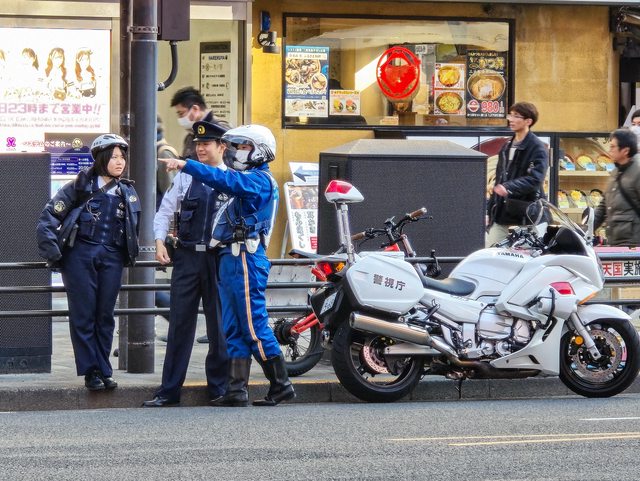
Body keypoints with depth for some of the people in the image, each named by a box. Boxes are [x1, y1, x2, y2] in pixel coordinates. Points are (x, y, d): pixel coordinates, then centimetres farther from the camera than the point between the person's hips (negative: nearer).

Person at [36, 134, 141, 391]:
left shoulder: (127, 192, 11)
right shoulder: (81, 185, 0)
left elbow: (133, 229, 24)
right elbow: (49, 216, -2)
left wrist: (130, 254, 14)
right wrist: (52, 250, -9)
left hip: (111, 258, 3)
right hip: (80, 255, -3)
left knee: (105, 315, 3)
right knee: (83, 315, -4)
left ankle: (104, 371, 9)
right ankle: (91, 371, 0)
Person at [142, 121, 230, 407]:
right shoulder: (185, 177, 9)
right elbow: (165, 211, 12)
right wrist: (159, 242, -2)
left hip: (220, 257, -2)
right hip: (187, 257, 2)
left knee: (219, 325, 4)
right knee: (180, 323, 2)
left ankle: (219, 388, 15)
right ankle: (169, 391, 4)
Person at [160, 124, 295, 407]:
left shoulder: (259, 180, -9)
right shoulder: (248, 181, 23)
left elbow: (226, 181, -24)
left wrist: (186, 166, -30)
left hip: (245, 260, -10)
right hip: (232, 261, 10)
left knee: (255, 326, -9)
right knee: (234, 329, 7)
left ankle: (281, 384, -5)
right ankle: (236, 390, 6)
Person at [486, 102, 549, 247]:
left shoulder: (538, 148, -7)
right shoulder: (507, 147, 19)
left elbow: (535, 179, -21)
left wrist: (509, 187, -35)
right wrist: (489, 210, 20)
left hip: (525, 217, -8)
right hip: (501, 216, 8)